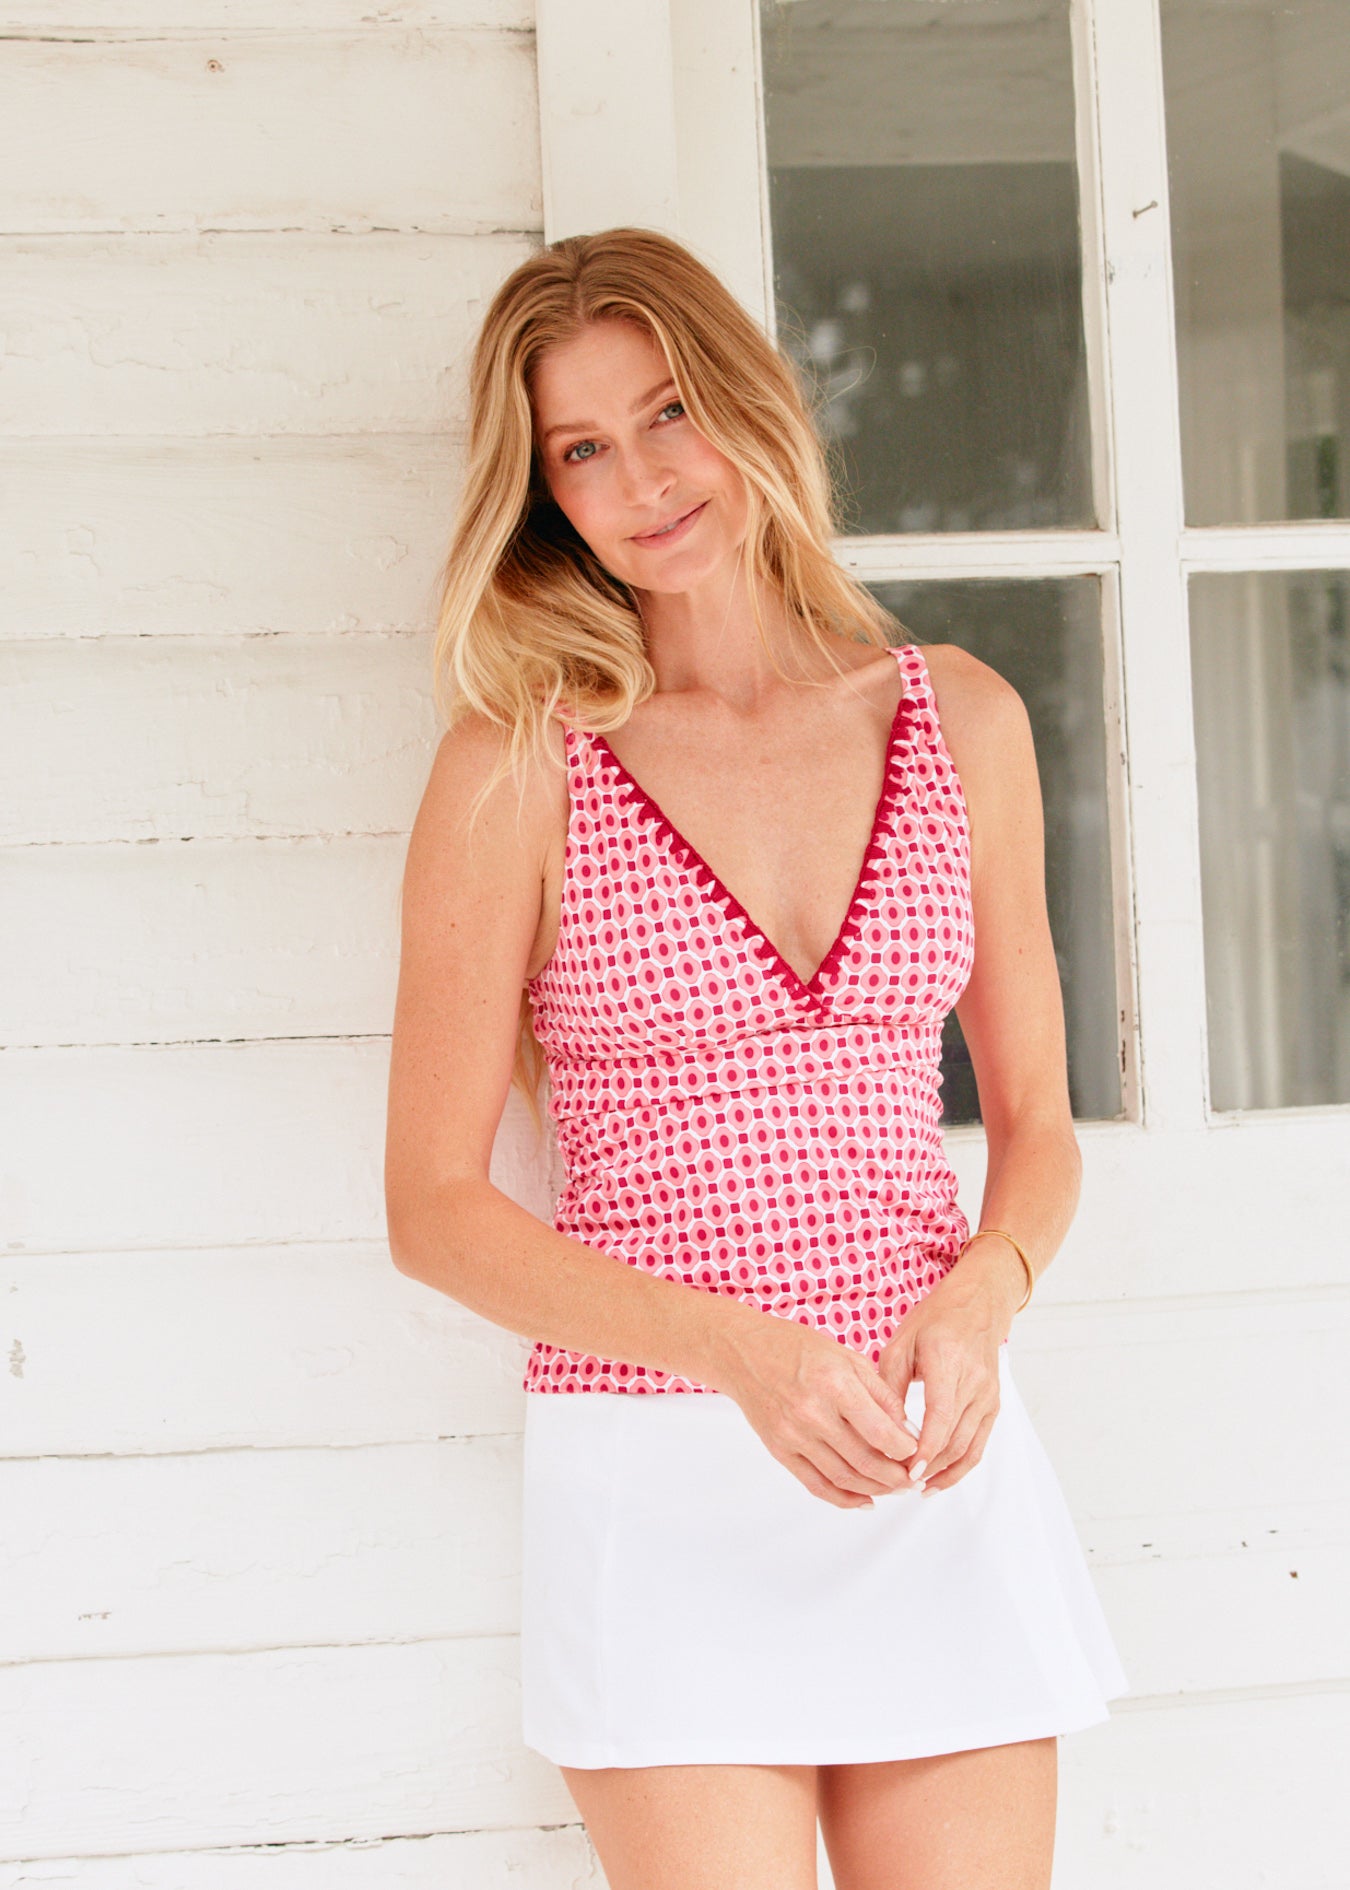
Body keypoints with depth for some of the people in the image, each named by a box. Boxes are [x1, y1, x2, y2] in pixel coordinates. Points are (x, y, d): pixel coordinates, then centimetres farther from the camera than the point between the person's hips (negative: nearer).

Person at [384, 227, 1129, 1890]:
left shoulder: (956, 719, 6)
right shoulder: (520, 764, -4)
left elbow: (1035, 1119, 13)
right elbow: (435, 1207, -4)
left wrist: (981, 1299, -8)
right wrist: (744, 1350, -16)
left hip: (941, 1457, 3)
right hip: (667, 1473, -3)